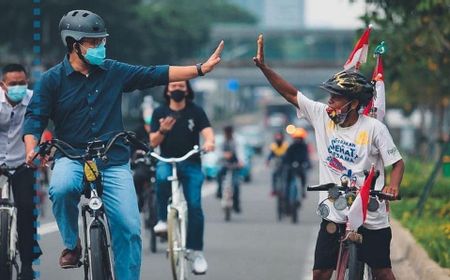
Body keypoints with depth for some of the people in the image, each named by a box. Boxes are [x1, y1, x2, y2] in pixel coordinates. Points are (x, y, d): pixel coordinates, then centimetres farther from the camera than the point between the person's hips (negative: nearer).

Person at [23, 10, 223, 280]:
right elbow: (35, 118, -1)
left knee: (129, 229, -8)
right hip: (72, 157, -2)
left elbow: (156, 74, 7)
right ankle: (72, 244, -9)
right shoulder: (53, 79, 0)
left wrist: (201, 68, 2)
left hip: (113, 161, 2)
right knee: (62, 188, -36)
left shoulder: (114, 72, 6)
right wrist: (32, 149, -20)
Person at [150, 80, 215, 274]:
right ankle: (163, 219, -19)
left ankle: (197, 251, -3)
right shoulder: (160, 113, 6)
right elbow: (153, 142, 0)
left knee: (194, 205, -11)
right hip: (167, 161, 0)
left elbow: (207, 131, -13)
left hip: (191, 164, 0)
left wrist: (209, 142, -36)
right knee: (162, 177, -36)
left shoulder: (196, 111, 3)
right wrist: (163, 131, -21)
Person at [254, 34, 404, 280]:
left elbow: (397, 162, -5)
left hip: (371, 218, -3)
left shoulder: (373, 128, -12)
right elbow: (291, 94, 0)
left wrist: (392, 186, -24)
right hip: (334, 215, 3)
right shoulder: (322, 115, -2)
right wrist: (263, 67, -9)